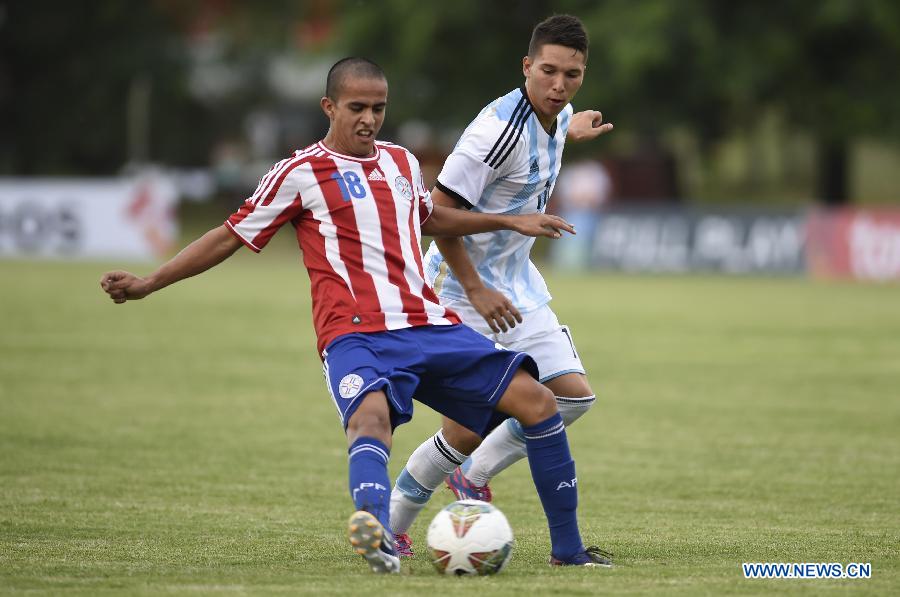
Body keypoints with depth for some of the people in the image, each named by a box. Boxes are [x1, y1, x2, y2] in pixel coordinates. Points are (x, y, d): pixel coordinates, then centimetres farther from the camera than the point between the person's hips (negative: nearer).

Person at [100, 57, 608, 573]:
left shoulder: (402, 162, 19)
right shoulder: (301, 173, 2)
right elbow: (231, 237, 8)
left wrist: (509, 221, 40)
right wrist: (147, 284, 3)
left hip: (430, 325, 6)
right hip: (357, 335, -6)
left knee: (535, 400, -4)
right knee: (372, 415, -38)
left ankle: (568, 548, 7)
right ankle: (378, 535, -66)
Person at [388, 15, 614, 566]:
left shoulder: (559, 119, 1)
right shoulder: (499, 129, -26)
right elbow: (439, 211, -24)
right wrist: (477, 290, -23)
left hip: (517, 283, 8)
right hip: (464, 288, -8)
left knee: (574, 395, 0)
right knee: (467, 428, -10)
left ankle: (473, 475, 19)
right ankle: (390, 524, 11)